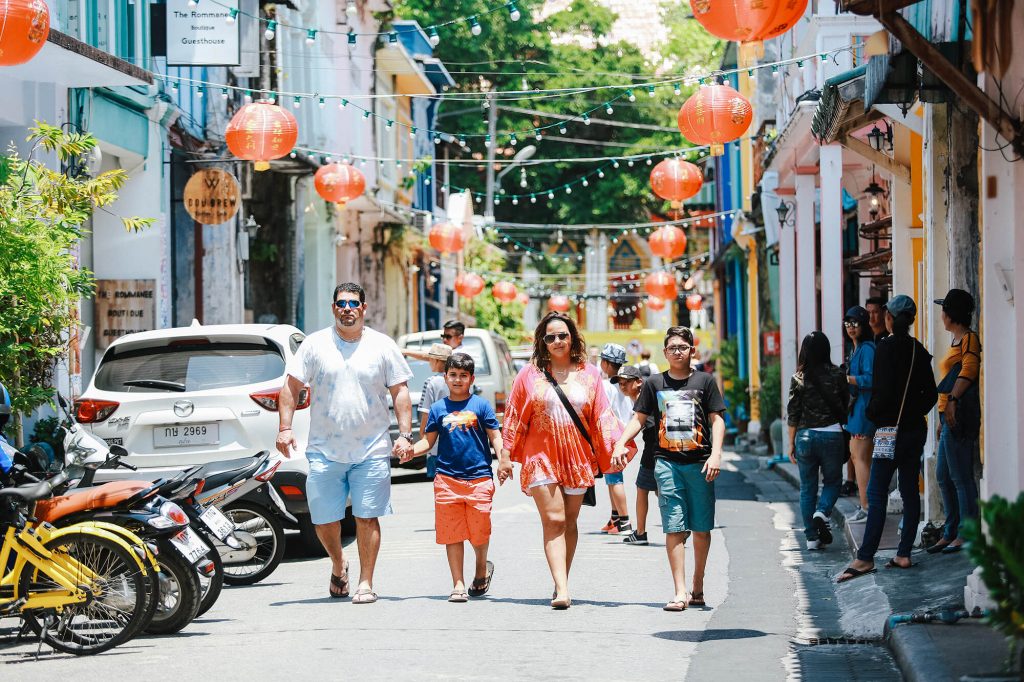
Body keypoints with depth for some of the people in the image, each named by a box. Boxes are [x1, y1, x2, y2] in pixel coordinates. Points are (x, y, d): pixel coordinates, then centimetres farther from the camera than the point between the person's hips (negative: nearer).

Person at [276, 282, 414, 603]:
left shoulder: (382, 346, 5)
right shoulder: (315, 345, 4)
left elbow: (400, 392, 6)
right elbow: (291, 387, 5)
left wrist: (405, 434, -3)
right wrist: (285, 428, -6)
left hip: (372, 452, -1)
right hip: (324, 452, 1)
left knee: (367, 518, -4)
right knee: (324, 520, 3)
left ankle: (365, 583, 4)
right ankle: (338, 565, 30)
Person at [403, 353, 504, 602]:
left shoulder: (481, 405, 4)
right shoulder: (438, 408, 10)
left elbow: (495, 436, 3)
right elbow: (429, 440, 11)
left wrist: (503, 461, -12)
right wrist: (411, 450, -9)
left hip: (479, 477, -2)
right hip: (447, 478, 2)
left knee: (479, 532, 2)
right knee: (452, 534, 0)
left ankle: (482, 568, 32)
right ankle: (458, 584, 6)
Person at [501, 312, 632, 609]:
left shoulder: (589, 374, 7)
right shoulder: (530, 374, 3)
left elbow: (602, 416, 6)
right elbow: (515, 418, 6)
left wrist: (615, 446, -6)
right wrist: (506, 456, 3)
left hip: (577, 458, 2)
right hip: (541, 457, -2)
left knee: (569, 522, 8)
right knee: (554, 521, -12)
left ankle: (562, 583, 19)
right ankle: (562, 590, -20)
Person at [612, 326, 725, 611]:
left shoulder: (704, 381, 7)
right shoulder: (655, 383, 10)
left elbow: (717, 419, 5)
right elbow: (638, 418, 11)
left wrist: (716, 454, -8)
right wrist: (621, 444, -5)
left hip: (699, 463, 0)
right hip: (667, 462, 0)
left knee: (701, 528, 5)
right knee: (674, 528, -7)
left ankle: (698, 585, 21)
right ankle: (680, 592, -9)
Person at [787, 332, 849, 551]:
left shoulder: (798, 378, -2)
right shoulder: (837, 375, -4)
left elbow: (792, 415, 0)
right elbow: (845, 406, 3)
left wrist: (792, 444, 7)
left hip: (805, 436, 1)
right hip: (832, 434, -1)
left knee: (807, 488, 10)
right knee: (832, 481, 14)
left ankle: (812, 537, 9)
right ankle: (822, 513, -15)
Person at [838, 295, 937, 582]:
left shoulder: (886, 347, -13)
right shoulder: (919, 350, 7)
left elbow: (883, 390, -18)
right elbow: (931, 393, 9)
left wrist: (872, 414, -2)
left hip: (891, 429, -7)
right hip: (916, 428, 7)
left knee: (877, 494, -7)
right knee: (910, 491, 9)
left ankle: (865, 558, -10)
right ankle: (904, 554, 11)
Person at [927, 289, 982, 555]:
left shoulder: (969, 339, -8)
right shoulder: (957, 341, 22)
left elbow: (968, 370, -22)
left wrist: (952, 400, -34)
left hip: (959, 413, -11)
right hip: (950, 415, 11)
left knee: (961, 477, -9)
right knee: (944, 476, 12)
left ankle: (966, 535, -7)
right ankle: (950, 533, 17)